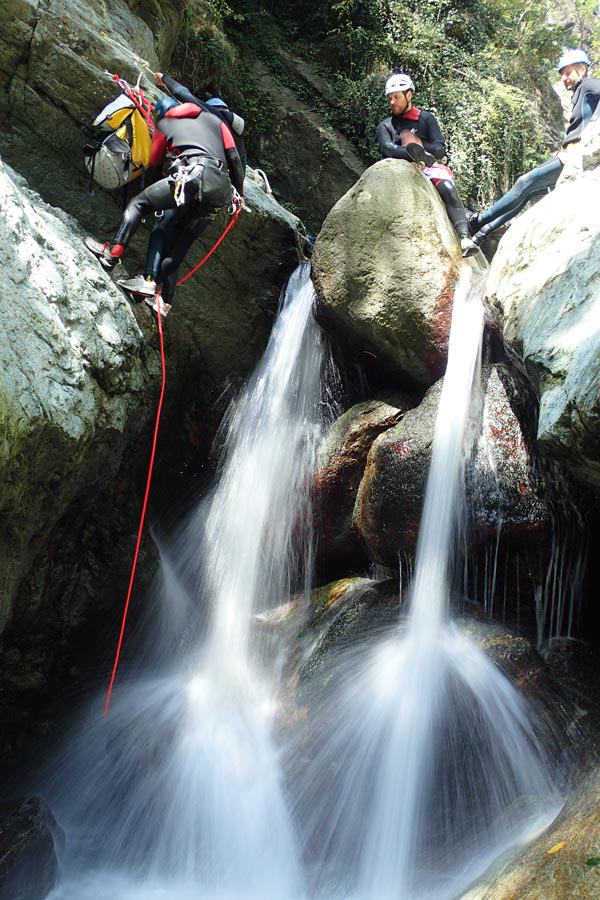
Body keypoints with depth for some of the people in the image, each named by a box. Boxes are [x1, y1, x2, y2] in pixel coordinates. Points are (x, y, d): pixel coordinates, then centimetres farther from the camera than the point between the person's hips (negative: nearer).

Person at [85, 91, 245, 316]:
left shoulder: (163, 124, 27)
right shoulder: (213, 119, 33)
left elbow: (154, 166, 33)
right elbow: (234, 157, 21)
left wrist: (156, 199, 47)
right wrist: (239, 194, 25)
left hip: (193, 175, -4)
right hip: (221, 188, 4)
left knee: (138, 203, 10)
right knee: (180, 244, 13)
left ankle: (111, 254, -8)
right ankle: (163, 299, 8)